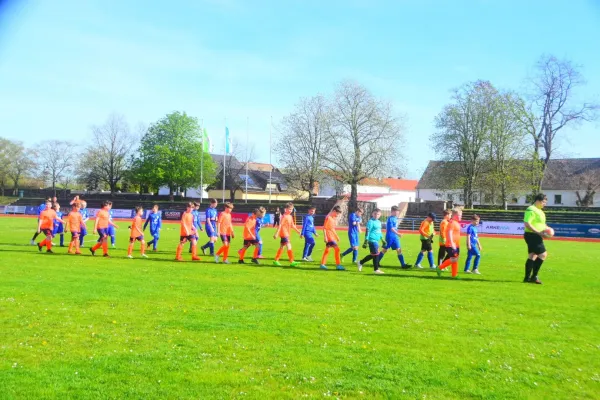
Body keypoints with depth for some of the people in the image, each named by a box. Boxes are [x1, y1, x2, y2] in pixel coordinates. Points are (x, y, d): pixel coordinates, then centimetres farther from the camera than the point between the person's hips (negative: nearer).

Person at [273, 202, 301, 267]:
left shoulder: (290, 216, 13)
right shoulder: (284, 216, -13)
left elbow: (292, 226, 21)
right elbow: (280, 225, -20)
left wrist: (298, 231, 21)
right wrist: (276, 233, -25)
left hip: (286, 234, 9)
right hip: (283, 234, -9)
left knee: (282, 247, 13)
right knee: (289, 247, -13)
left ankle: (276, 261, 21)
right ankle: (292, 262, -14)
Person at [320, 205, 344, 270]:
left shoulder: (334, 218, 13)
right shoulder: (328, 217, -14)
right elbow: (324, 228, -15)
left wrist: (337, 236, 23)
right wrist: (325, 237, -20)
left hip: (332, 236, 10)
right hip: (329, 236, -10)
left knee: (327, 250, 13)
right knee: (337, 248, -15)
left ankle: (322, 264, 19)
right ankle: (338, 265, -13)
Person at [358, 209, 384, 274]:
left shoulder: (379, 222, 17)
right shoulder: (371, 222, -9)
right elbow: (367, 231, -13)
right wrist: (366, 241, -17)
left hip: (376, 241, 9)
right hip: (372, 240, -9)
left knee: (372, 255, 12)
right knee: (376, 254, -5)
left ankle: (360, 263, 25)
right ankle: (376, 269, 4)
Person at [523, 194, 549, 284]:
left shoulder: (538, 210, 18)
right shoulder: (531, 210, -15)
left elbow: (541, 223, 30)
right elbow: (526, 223, -24)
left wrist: (547, 228, 9)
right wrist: (538, 232, -25)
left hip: (535, 236, 11)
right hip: (532, 235, -11)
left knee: (532, 256, 11)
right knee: (543, 254, -10)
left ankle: (527, 278, 16)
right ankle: (534, 276, -5)